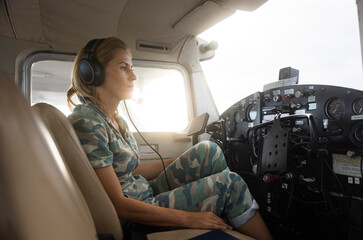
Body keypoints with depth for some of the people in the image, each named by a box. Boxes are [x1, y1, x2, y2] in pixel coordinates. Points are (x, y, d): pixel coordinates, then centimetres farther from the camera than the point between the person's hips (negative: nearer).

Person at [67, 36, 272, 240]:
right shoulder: (86, 122, -21)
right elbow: (119, 206, -23)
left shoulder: (115, 119, 8)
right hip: (132, 220, -8)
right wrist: (189, 219, -22)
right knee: (229, 182, -12)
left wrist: (184, 161, 10)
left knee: (209, 151, -2)